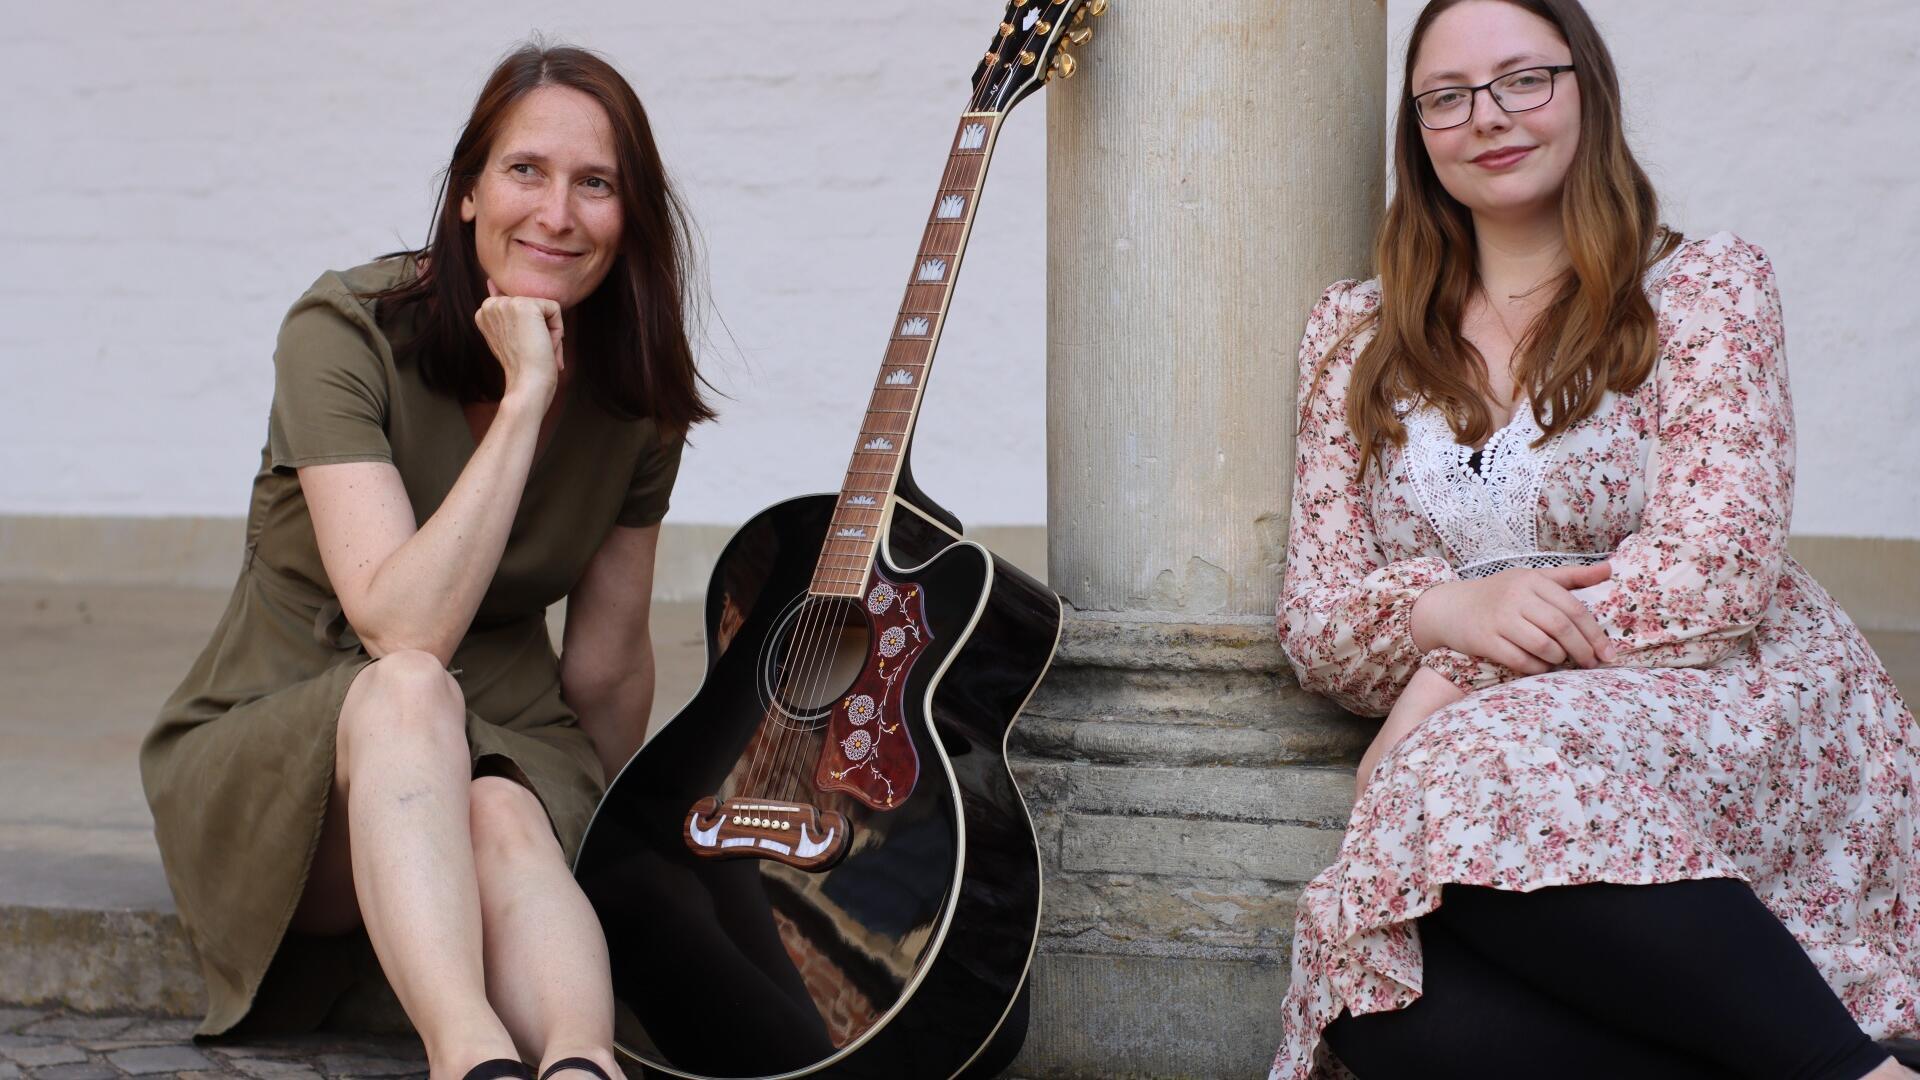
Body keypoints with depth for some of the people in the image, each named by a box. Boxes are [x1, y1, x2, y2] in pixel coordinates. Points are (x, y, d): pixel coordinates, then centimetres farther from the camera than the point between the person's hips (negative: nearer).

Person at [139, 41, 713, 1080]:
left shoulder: (636, 392, -2)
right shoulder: (346, 332, -16)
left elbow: (607, 667, 10)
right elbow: (403, 628, -28)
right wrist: (525, 398, -27)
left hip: (498, 760, 4)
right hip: (276, 754, -3)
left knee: (503, 824, -34)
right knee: (408, 690, -38)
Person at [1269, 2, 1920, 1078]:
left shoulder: (1704, 288, 6)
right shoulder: (1360, 334, 16)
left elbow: (1714, 568, -8)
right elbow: (1316, 624, 9)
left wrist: (1452, 679, -15)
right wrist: (1444, 608, -15)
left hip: (1732, 717, -3)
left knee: (1485, 775, -38)